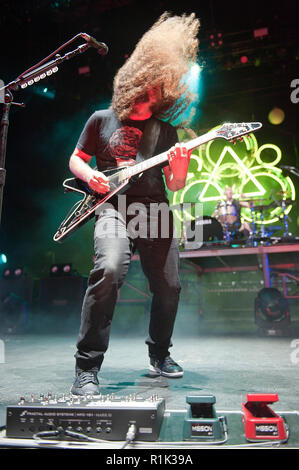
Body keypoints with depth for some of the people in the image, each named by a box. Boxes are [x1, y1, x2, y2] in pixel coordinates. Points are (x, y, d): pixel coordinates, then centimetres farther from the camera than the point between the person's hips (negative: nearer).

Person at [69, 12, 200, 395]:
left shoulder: (166, 130, 17)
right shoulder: (102, 119, 13)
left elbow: (176, 186, 13)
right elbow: (75, 160, 17)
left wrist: (181, 164, -9)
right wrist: (90, 176, -5)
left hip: (155, 210, 4)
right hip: (114, 205, -3)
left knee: (168, 286, -1)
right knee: (109, 269, -30)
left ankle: (159, 355, 26)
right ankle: (87, 368, -19)